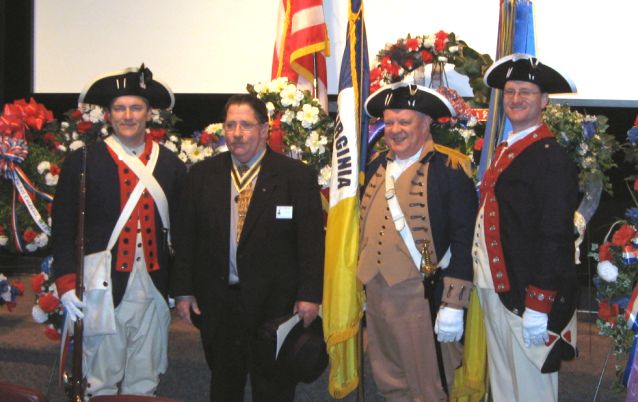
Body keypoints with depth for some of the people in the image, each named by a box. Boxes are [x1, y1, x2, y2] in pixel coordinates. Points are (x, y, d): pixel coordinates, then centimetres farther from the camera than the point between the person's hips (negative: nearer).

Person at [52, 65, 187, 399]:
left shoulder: (171, 165, 8)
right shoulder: (82, 162, 0)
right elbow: (64, 228, -2)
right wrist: (67, 284, -9)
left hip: (153, 292, 3)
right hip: (102, 289, -3)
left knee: (144, 385, 10)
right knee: (100, 385, 5)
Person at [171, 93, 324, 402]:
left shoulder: (297, 176, -4)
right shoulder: (202, 175, 6)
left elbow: (312, 240, -6)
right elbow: (186, 236, 7)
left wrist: (310, 295, -11)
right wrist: (183, 290, 3)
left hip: (274, 303, -3)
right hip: (216, 302, 3)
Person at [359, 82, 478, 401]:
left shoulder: (449, 169, -9)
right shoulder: (377, 167, 11)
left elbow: (463, 240, -13)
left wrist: (453, 305, -16)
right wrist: (362, 288, 17)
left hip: (421, 297, -6)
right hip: (375, 293, 6)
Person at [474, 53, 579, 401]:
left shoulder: (552, 157, -14)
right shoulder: (504, 150, 13)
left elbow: (555, 237, -19)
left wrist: (538, 306, -21)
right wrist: (483, 282, 12)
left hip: (527, 296, -8)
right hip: (494, 288, 8)